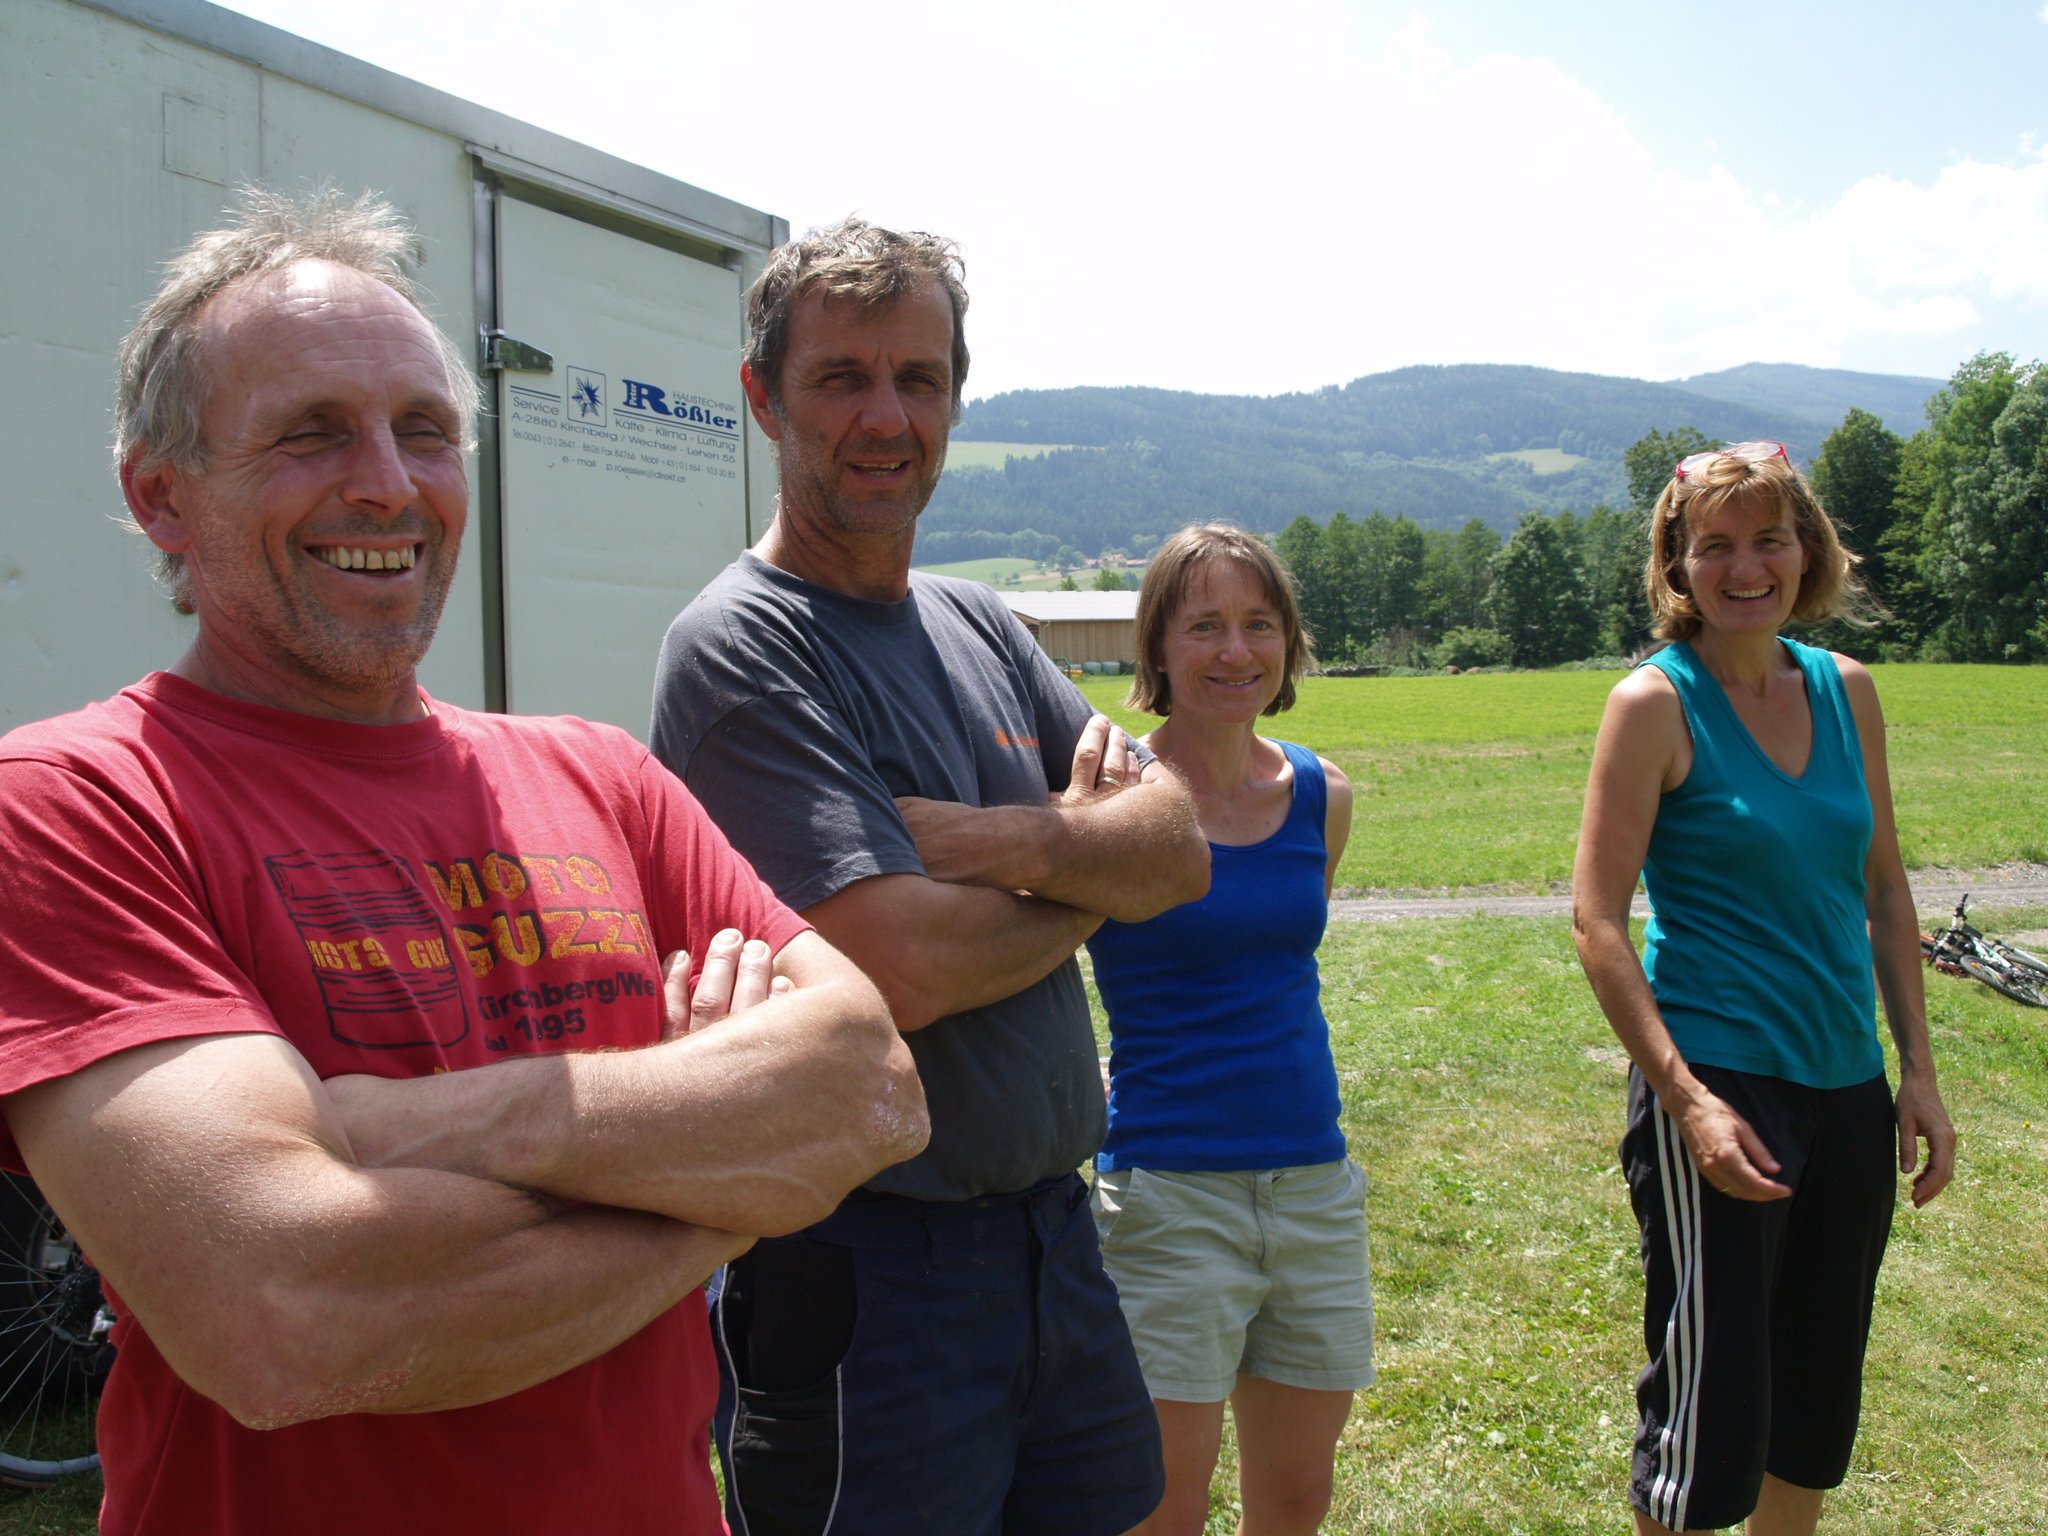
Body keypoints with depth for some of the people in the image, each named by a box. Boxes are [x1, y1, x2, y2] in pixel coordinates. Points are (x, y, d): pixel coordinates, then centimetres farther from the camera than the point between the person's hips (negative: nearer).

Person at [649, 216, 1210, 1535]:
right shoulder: (741, 648, -15)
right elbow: (902, 967, -25)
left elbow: (1182, 848, 2)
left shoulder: (979, 625, 8)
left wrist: (999, 841, -17)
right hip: (865, 1271, -7)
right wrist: (1085, 856, -7)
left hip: (1058, 1231, 7)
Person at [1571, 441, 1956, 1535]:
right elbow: (1596, 919, -14)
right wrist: (1685, 1099, -20)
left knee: (1821, 1400, 19)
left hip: (1849, 1089, 6)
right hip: (1720, 1082, -6)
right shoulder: (1657, 703, -10)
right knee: (1714, 1406, 0)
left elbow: (1883, 887, 14)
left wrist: (1918, 1072, 10)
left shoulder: (1846, 688, 7)